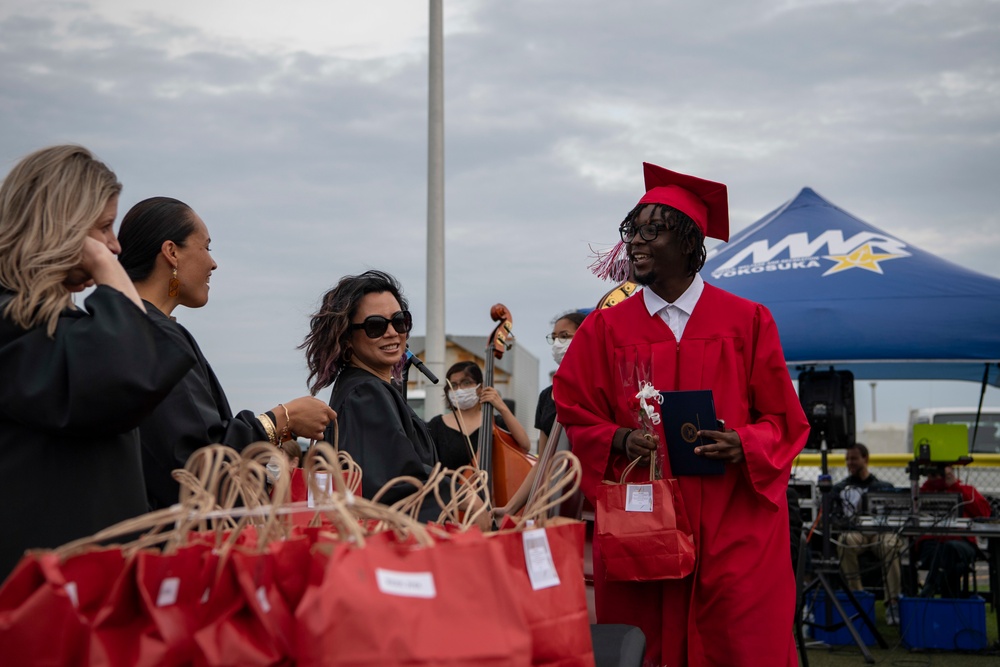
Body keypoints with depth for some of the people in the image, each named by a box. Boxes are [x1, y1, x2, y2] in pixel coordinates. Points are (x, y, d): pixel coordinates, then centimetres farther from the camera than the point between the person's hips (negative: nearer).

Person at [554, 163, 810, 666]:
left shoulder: (746, 321, 4)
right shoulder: (605, 329, 7)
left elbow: (784, 421, 6)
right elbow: (575, 419, 8)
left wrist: (744, 445, -15)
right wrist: (620, 440, -12)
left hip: (736, 531, -1)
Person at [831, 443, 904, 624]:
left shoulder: (884, 487, 19)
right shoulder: (840, 488, 22)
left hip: (881, 531, -1)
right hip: (854, 533, 1)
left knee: (890, 545, -37)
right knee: (845, 542, -36)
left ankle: (892, 603, -39)